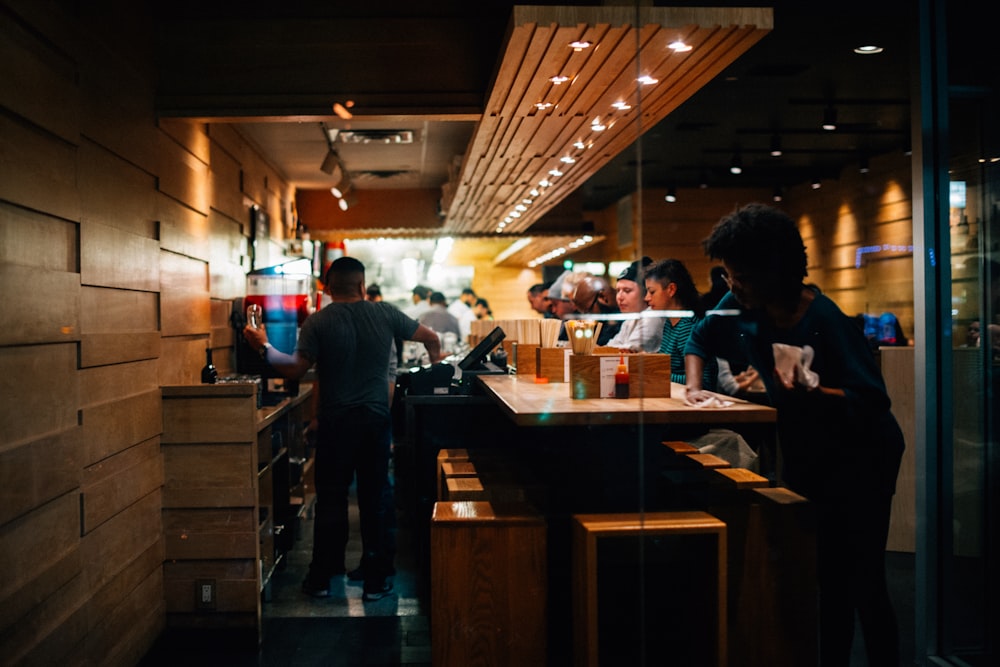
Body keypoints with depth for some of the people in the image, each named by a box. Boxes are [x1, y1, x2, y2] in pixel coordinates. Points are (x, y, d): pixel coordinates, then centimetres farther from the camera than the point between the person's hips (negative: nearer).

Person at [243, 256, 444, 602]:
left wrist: (264, 347, 4)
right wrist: (435, 356, 30)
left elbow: (296, 369, -10)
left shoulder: (318, 321, -7)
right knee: (375, 499, 8)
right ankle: (375, 580, 15)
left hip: (335, 421, -1)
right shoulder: (384, 314, 0)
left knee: (330, 499, 9)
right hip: (376, 418, 1)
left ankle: (321, 579, 18)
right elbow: (430, 337, 8)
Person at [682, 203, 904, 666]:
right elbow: (700, 339, 13)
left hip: (860, 457, -6)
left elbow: (873, 402, -26)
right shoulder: (741, 306, -6)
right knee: (822, 580, 12)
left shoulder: (824, 320, -24)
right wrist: (694, 386, -2)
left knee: (863, 585, -3)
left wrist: (809, 392, -39)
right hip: (803, 453, 6)